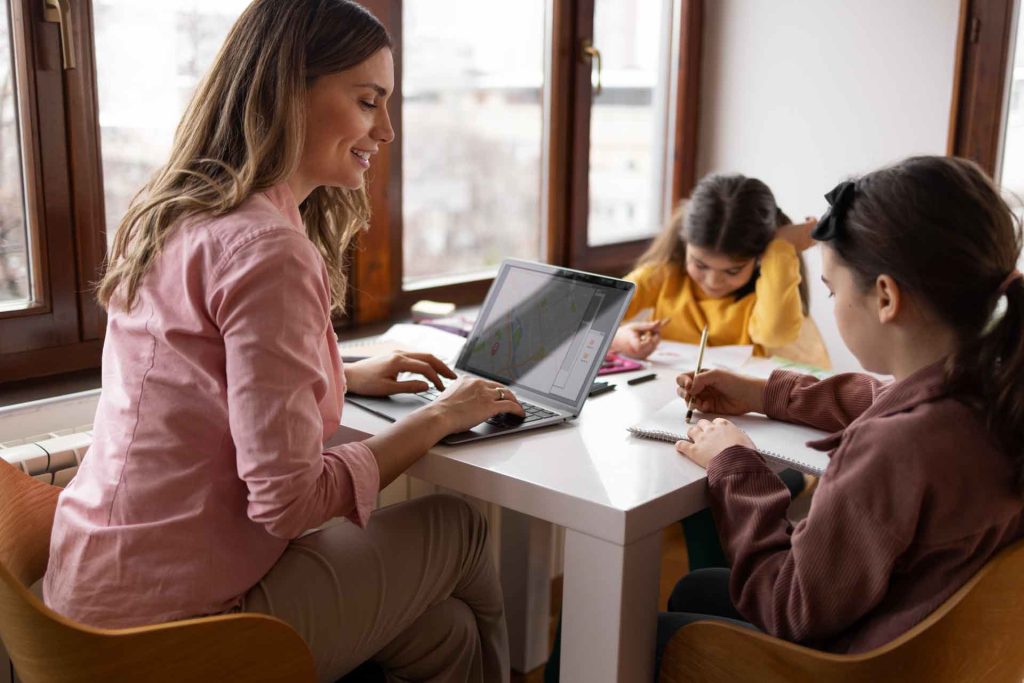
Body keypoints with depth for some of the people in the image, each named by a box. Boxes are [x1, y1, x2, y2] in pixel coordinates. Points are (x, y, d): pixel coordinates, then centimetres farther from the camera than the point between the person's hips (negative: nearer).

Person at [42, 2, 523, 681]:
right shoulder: (265, 249, -23)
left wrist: (350, 375, 15)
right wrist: (438, 417, -10)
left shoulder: (172, 217, 7)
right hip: (177, 627, -8)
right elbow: (290, 497, -23)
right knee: (459, 528, 9)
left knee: (448, 628, 14)